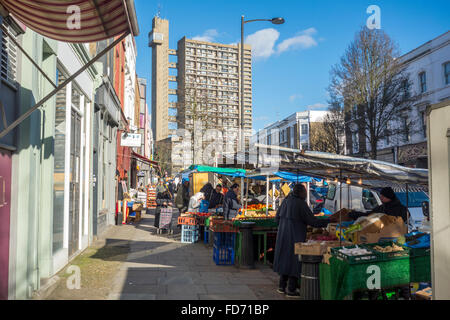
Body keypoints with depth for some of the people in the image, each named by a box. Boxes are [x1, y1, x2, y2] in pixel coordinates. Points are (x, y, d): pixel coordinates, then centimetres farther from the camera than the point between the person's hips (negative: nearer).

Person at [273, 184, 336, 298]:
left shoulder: (286, 201, 7)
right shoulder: (301, 204, -14)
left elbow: (277, 218, 11)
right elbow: (312, 221, -13)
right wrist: (329, 221, -4)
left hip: (283, 235, 7)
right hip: (295, 237, -7)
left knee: (285, 259, 16)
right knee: (295, 261, 2)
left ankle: (282, 286, 23)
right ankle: (291, 290, 7)